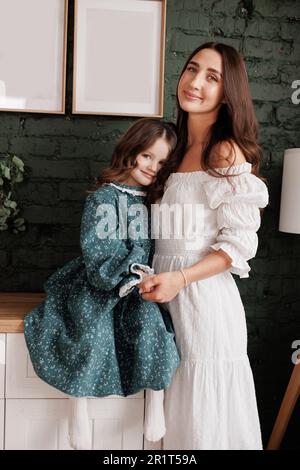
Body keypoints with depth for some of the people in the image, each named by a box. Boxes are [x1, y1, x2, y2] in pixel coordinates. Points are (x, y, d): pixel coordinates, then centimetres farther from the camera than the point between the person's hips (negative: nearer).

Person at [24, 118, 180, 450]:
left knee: (151, 322, -26)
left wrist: (146, 276, -6)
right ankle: (79, 404, -6)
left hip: (141, 285, 3)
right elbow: (95, 249, -10)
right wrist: (124, 276, -21)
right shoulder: (104, 197, -2)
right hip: (98, 283, -2)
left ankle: (157, 400, -10)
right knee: (93, 330, -26)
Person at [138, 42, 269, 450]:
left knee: (206, 413, 4)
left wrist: (180, 278, -21)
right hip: (171, 294, 7)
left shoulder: (228, 152, -10)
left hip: (204, 293, -7)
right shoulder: (179, 148, 13)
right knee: (181, 412, 15)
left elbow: (239, 243, -13)